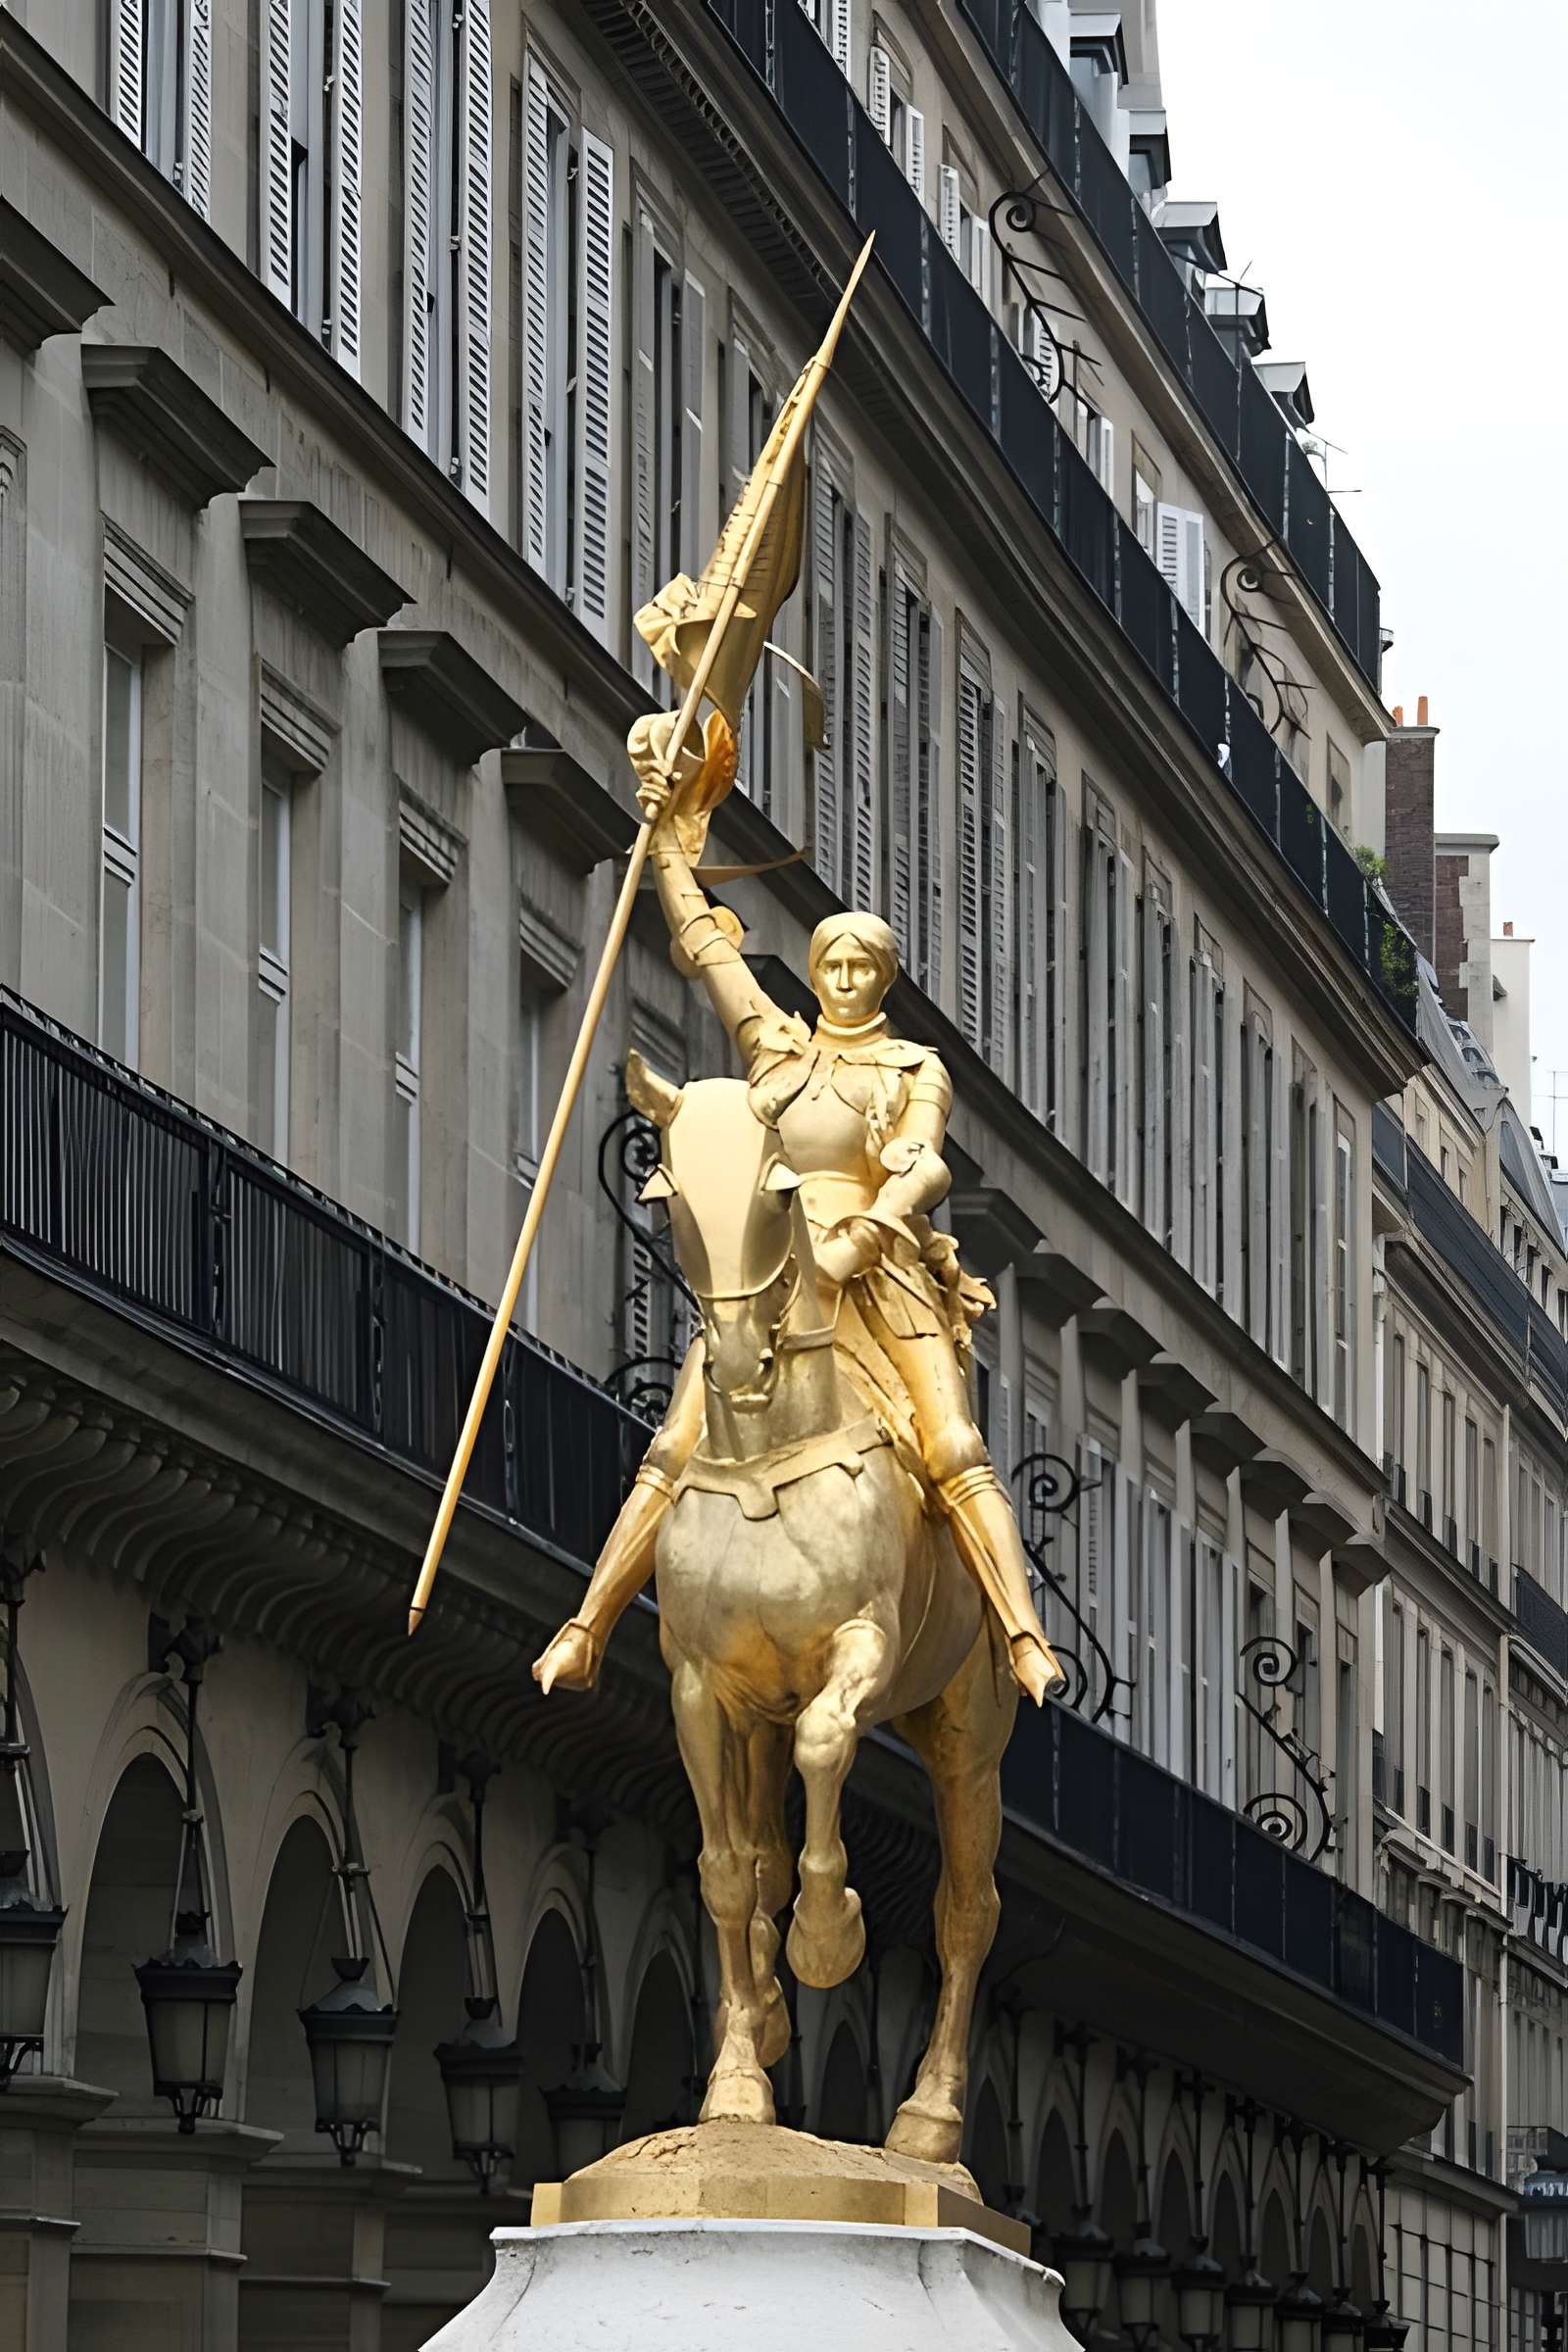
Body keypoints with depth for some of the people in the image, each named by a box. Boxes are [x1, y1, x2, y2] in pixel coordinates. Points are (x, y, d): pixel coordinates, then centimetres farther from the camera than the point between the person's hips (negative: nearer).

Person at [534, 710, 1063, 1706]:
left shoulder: (917, 1070, 11)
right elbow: (700, 938, 20)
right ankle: (586, 1631, -7)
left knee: (955, 1454, -19)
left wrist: (856, 1242, -24)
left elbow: (922, 1167, -6)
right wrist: (667, 827, 14)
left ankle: (1029, 1640, -27)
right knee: (676, 1456, -6)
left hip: (880, 1277, -3)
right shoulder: (775, 1044, 20)